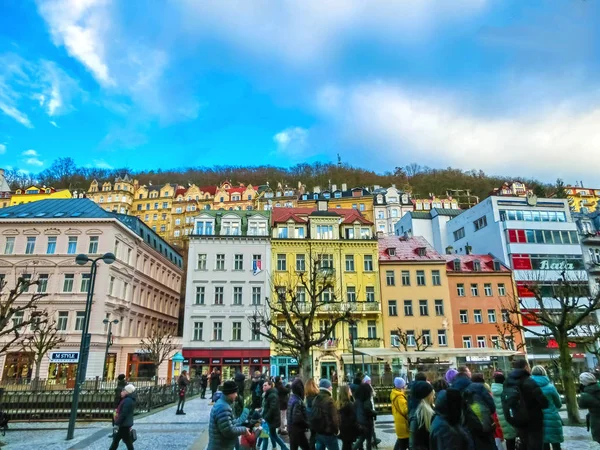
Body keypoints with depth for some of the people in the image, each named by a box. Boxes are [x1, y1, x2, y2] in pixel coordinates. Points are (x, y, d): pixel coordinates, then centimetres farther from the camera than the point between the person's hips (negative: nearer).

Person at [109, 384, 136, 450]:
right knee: (116, 439, 17)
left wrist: (117, 424, -18)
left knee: (127, 441, 1)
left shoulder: (127, 401, -20)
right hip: (125, 424, 10)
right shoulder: (129, 400, 12)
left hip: (124, 425, -10)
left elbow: (123, 414, -23)